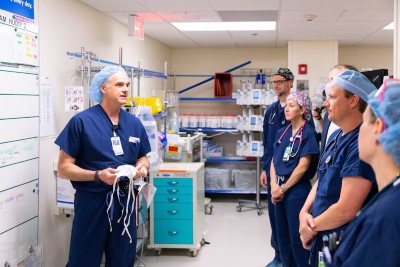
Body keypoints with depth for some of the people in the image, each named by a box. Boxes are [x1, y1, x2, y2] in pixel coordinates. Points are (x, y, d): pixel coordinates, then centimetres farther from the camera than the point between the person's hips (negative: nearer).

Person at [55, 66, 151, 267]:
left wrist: (141, 167, -5)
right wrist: (98, 175, -24)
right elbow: (64, 168, -10)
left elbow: (143, 158, 19)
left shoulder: (134, 123, 8)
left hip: (125, 201, 5)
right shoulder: (81, 121, -10)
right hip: (92, 202, -5)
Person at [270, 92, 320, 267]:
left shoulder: (308, 133, -11)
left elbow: (303, 166, -15)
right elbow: (274, 160, 7)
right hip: (279, 188, 7)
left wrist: (284, 188, -9)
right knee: (282, 234, 15)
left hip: (297, 190, -7)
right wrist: (274, 186, -7)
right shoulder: (282, 132, 9)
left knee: (297, 236, 1)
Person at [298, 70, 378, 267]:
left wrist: (312, 226, -11)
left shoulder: (361, 144, -24)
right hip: (322, 239, 9)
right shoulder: (336, 136, 7)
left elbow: (346, 210, -28)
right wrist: (304, 213, -4)